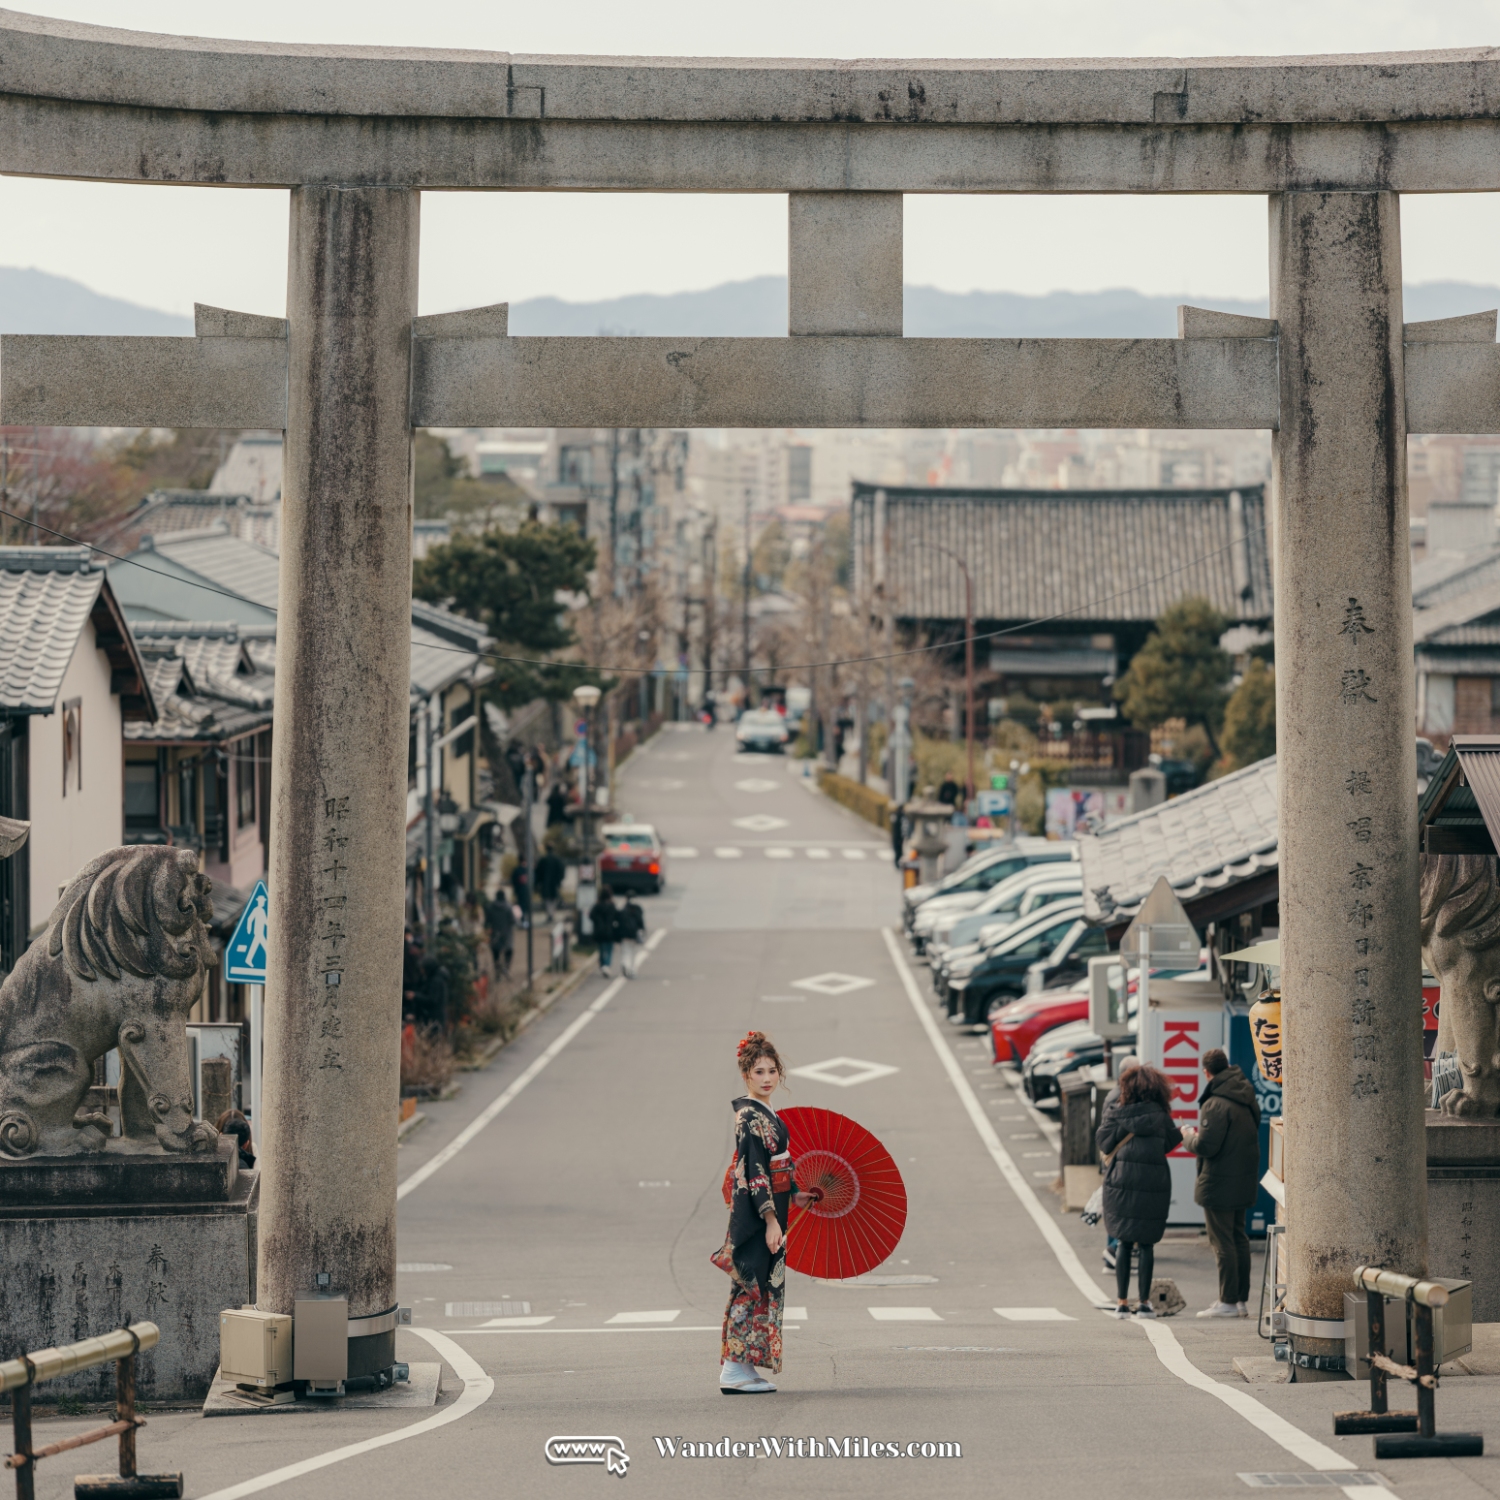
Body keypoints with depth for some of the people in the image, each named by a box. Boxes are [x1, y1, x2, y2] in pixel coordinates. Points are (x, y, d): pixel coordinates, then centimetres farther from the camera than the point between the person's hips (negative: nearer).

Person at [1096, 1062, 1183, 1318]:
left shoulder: (1116, 1111, 1)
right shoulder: (1160, 1113, 0)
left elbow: (1103, 1143, -2)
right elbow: (1170, 1142, 4)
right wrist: (1182, 1132, 23)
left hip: (1122, 1181, 1)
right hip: (1154, 1181, -1)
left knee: (1125, 1242, 9)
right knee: (1146, 1243, 5)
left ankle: (1122, 1302, 7)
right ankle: (1144, 1302, 5)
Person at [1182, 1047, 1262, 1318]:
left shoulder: (1216, 1104, -20)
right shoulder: (1248, 1099, 7)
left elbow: (1206, 1146, -25)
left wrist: (1188, 1137, -3)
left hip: (1220, 1182, -9)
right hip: (1245, 1181, 9)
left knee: (1223, 1242, -3)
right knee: (1239, 1238, 15)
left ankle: (1228, 1302, -1)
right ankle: (1242, 1299, 18)